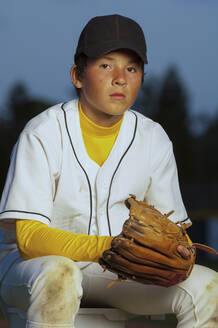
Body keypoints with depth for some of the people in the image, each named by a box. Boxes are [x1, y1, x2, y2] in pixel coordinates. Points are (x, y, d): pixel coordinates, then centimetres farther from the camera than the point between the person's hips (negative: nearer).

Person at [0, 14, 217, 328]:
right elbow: (28, 237, -23)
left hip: (120, 272, 5)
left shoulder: (154, 140, -1)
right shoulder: (43, 134, -15)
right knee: (59, 276, -40)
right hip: (35, 262, -4)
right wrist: (108, 246, -37)